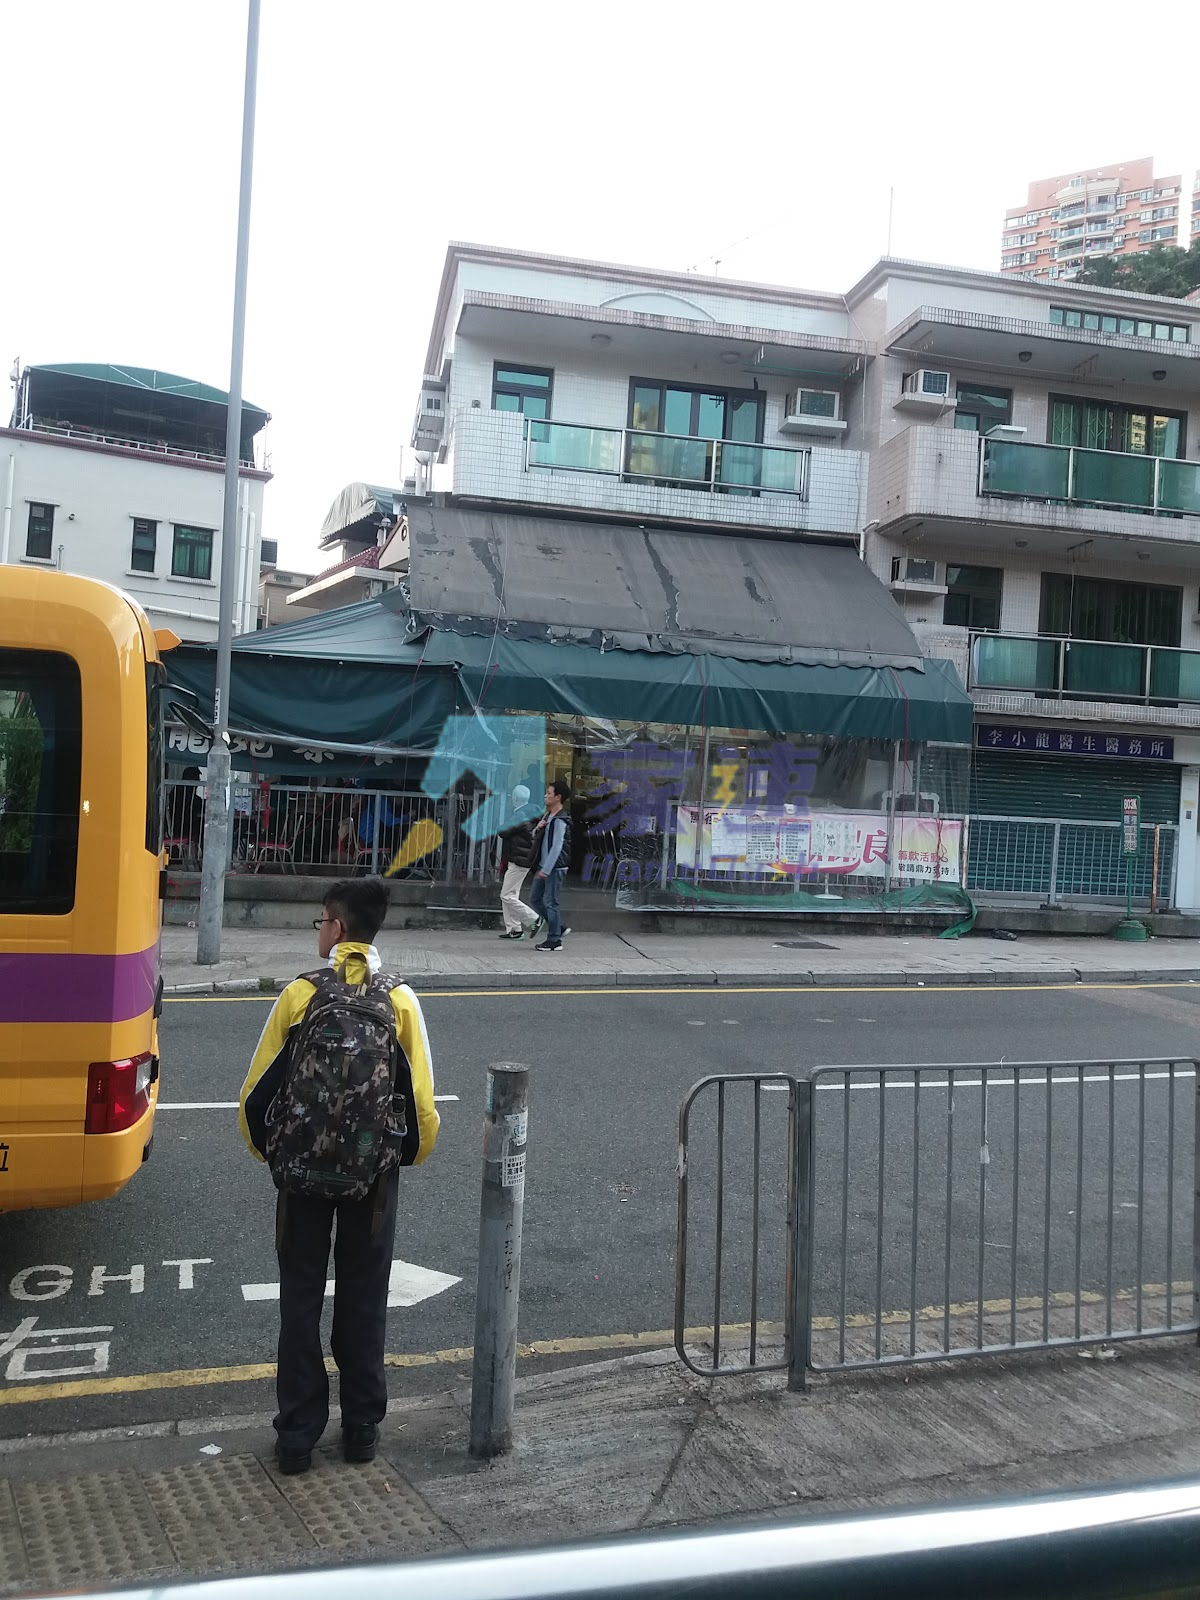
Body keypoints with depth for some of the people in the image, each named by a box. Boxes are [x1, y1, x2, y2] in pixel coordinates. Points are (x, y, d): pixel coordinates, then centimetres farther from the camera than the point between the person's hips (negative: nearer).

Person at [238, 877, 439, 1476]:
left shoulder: (300, 994, -10)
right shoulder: (400, 1000, -8)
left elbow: (257, 1090, -6)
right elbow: (422, 1099, -6)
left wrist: (266, 1148, 11)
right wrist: (410, 1153, 12)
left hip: (301, 1172, -1)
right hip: (374, 1175, 1)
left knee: (300, 1302, 13)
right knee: (364, 1303, 14)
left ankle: (297, 1437, 21)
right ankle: (362, 1430, 25)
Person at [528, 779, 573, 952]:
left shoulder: (560, 820, -16)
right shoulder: (548, 816, 14)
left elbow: (557, 847, -22)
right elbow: (536, 837, 21)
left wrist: (546, 870, -24)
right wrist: (538, 829, -3)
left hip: (555, 868, -10)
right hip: (545, 866, 10)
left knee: (550, 902, -5)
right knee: (535, 898, 12)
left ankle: (554, 940, 3)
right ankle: (558, 927, 21)